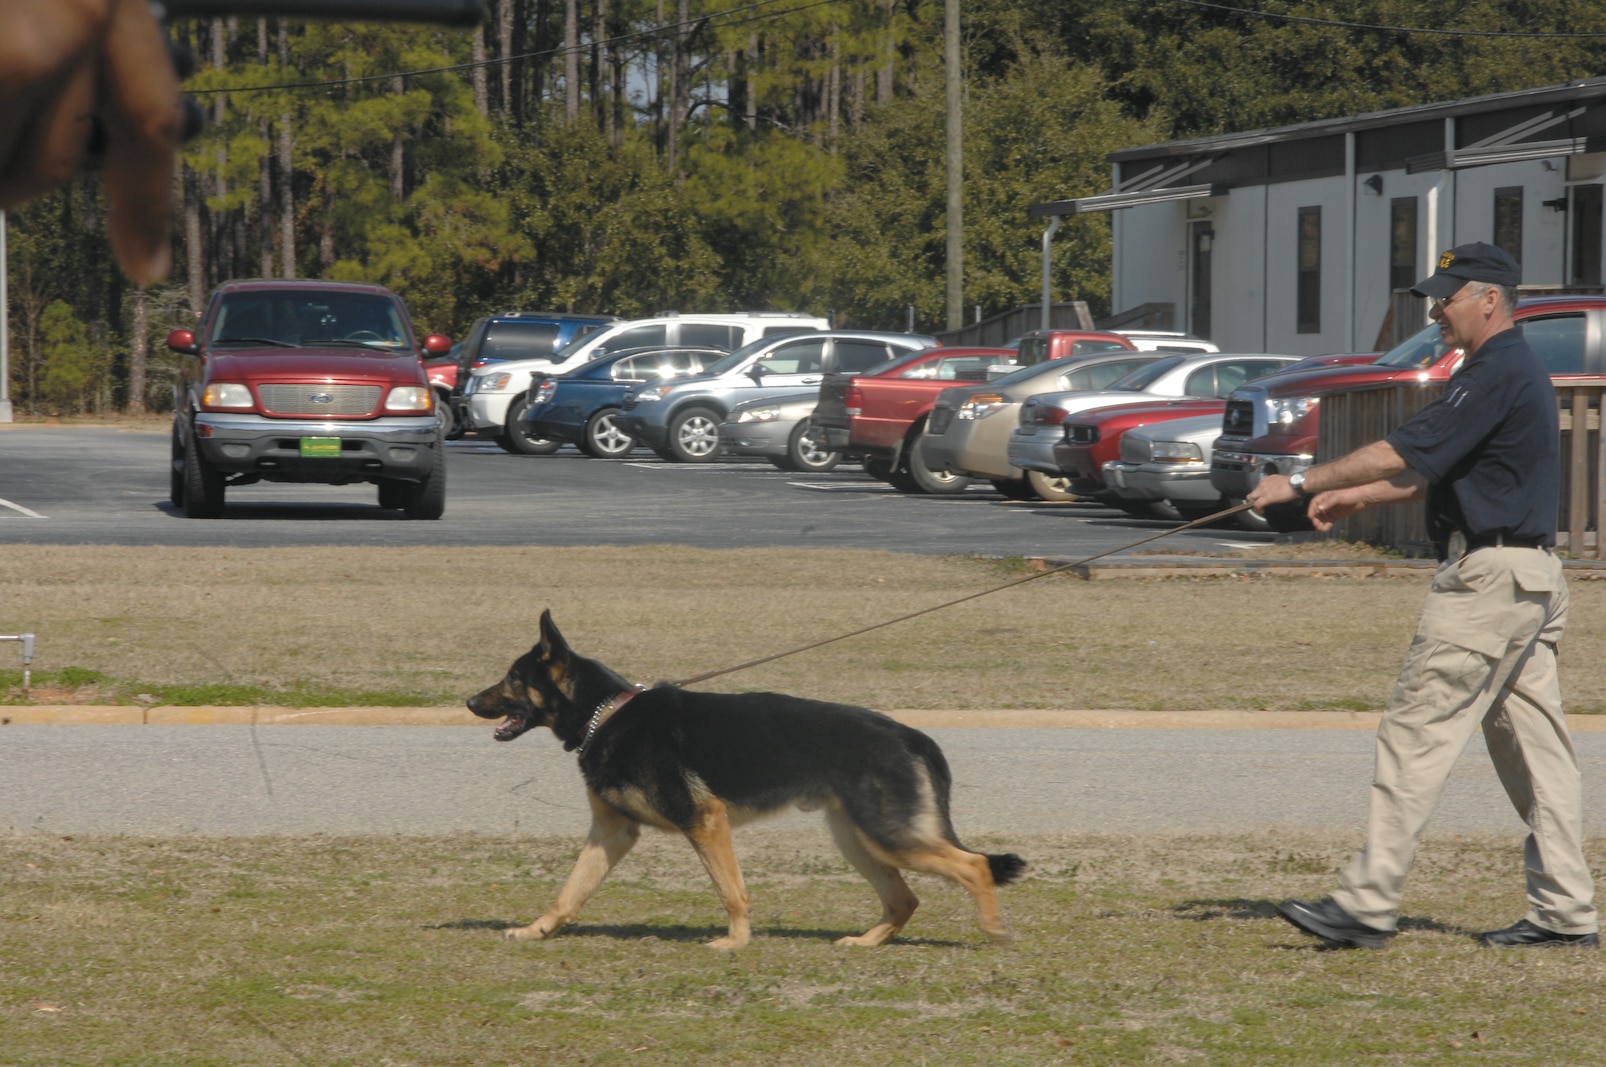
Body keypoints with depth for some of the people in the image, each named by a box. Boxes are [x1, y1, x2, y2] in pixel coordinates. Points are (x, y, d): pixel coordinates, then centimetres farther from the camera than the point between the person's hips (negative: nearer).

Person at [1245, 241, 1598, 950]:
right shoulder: (1516, 372, 19)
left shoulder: (1498, 374, -14)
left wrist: (1304, 483, -12)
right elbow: (1434, 470, 24)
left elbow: (1409, 450, -18)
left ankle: (1368, 904, -11)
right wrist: (1355, 496, 16)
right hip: (1531, 578, 11)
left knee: (1417, 731, -10)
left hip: (1488, 576, -11)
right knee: (1532, 742, 10)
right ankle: (1565, 912, 9)